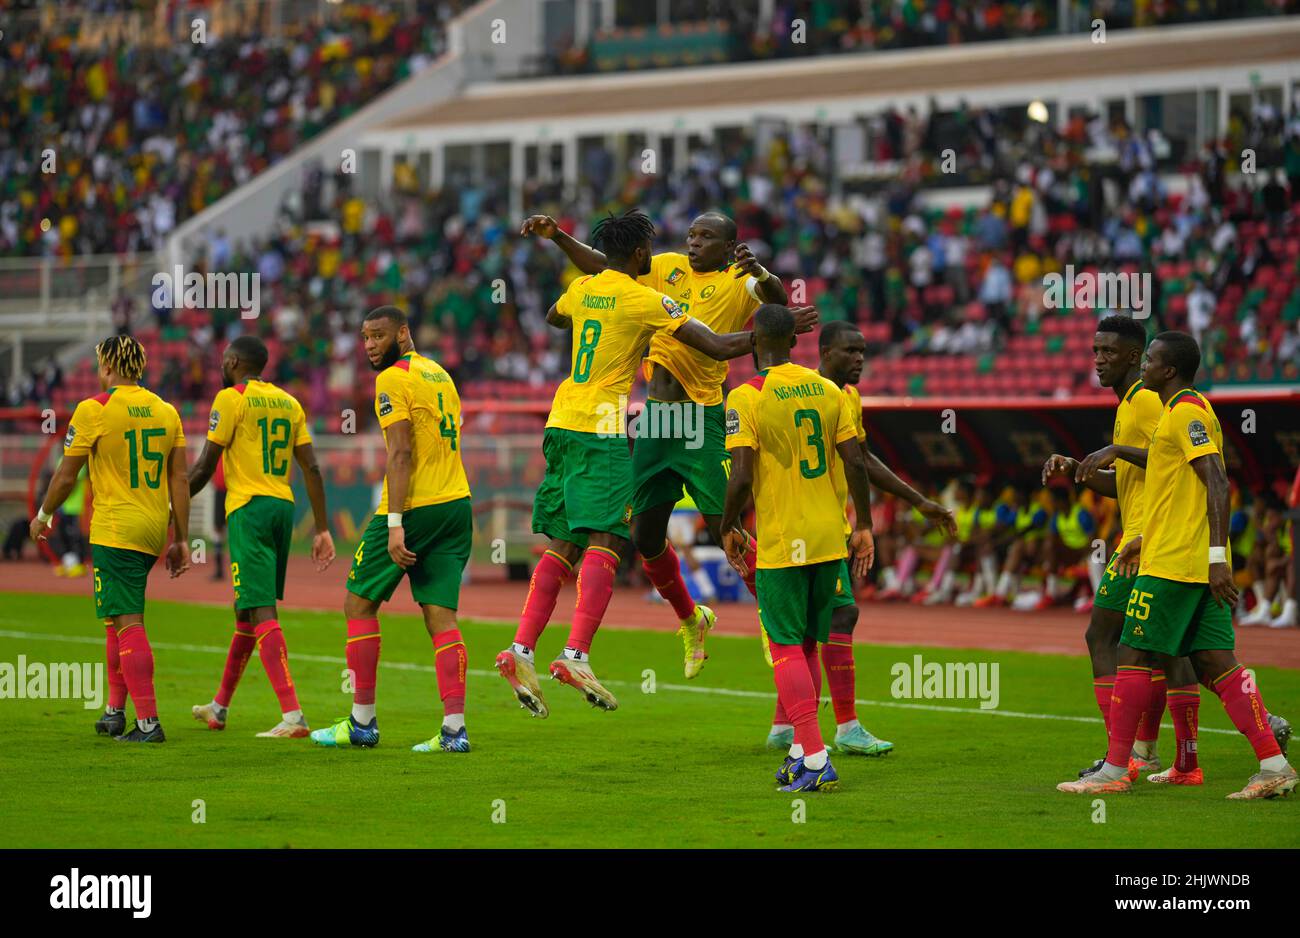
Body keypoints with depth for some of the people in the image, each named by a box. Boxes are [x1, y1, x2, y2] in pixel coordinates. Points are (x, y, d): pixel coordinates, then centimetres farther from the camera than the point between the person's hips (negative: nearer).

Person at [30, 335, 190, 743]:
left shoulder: (93, 410, -9)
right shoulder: (166, 411, 7)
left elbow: (66, 475, -4)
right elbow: (179, 480, 7)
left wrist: (43, 517, 12)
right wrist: (181, 540, 11)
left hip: (114, 532, -6)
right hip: (153, 531, 6)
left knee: (127, 623, -7)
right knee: (118, 619, 20)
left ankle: (148, 722, -12)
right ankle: (115, 710, 23)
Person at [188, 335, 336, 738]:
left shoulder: (231, 398, -6)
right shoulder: (289, 403, 13)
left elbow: (205, 467, -6)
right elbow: (311, 468, 9)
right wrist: (322, 529, 11)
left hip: (249, 508, -8)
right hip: (283, 507, 8)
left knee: (261, 613, -12)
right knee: (247, 609, 20)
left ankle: (293, 716, -24)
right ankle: (219, 707, 32)